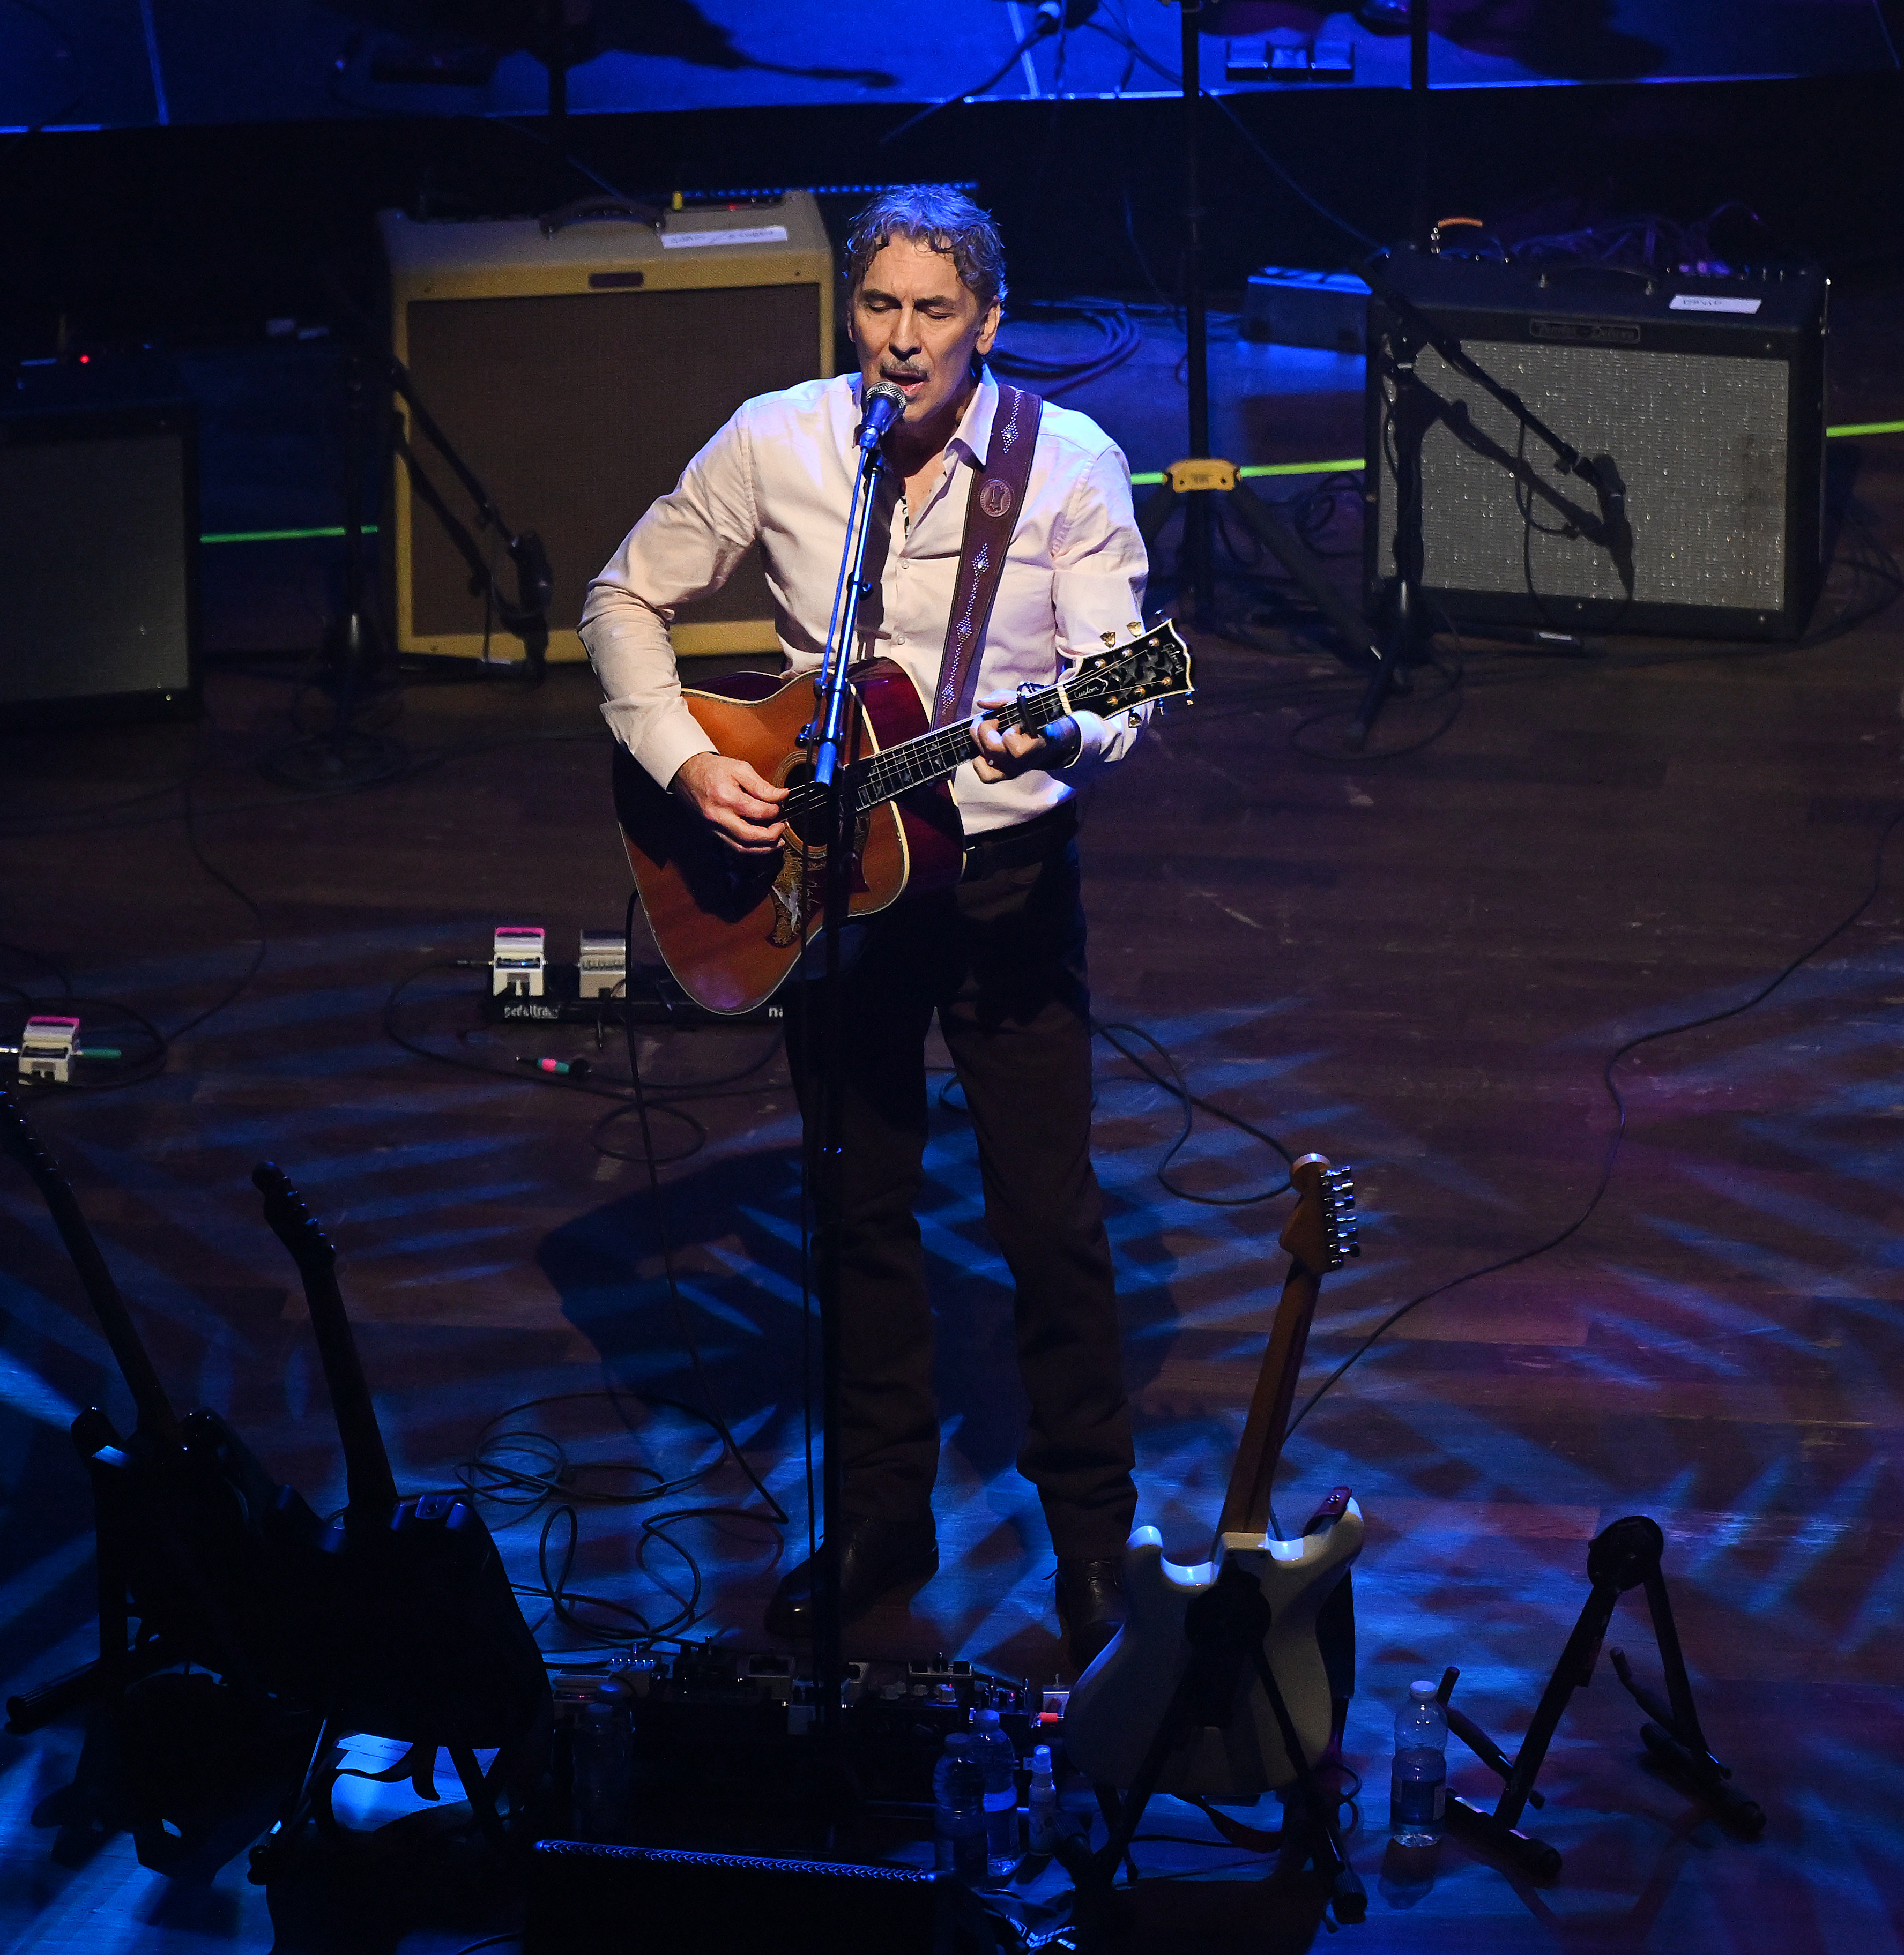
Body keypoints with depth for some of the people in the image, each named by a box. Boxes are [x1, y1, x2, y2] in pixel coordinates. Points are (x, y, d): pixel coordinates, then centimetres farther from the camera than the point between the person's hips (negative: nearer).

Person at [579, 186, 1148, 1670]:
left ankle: (1093, 1530, 16)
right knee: (861, 1204, 12)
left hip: (1004, 870, -2)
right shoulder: (775, 447, -5)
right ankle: (882, 1517, 28)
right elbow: (628, 604, 5)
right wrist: (686, 763, -9)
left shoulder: (1070, 465, -11)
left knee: (1051, 1216, 0)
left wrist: (1061, 738, -38)